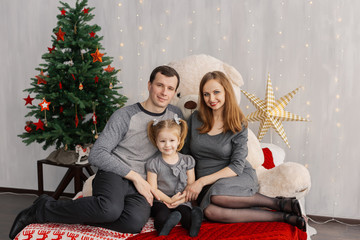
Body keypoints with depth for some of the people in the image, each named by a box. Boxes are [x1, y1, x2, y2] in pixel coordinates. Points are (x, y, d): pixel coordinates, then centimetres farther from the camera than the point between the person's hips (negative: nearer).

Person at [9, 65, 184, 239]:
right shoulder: (124, 116, -3)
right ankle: (44, 208, -14)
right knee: (110, 209, -39)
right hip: (113, 174, -3)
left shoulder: (175, 115, 11)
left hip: (141, 185, 4)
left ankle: (71, 214, -12)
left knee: (135, 221, -32)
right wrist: (135, 176, -11)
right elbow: (96, 155, -8)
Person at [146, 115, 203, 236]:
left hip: (181, 201, 2)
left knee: (186, 214, -32)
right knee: (162, 216, -35)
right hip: (161, 201, -1)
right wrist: (169, 200, -14)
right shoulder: (153, 164, 2)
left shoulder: (187, 161, 7)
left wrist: (179, 200, -10)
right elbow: (153, 189, -1)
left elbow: (191, 185, 5)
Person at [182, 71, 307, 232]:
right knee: (210, 211, -34)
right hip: (208, 188, 3)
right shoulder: (195, 119, 5)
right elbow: (184, 154, 11)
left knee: (217, 195, -39)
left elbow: (237, 166, -10)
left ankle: (278, 203, -19)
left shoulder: (238, 125, -2)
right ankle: (282, 216, -22)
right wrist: (189, 183, -6)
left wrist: (202, 181, -19)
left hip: (240, 178, -3)